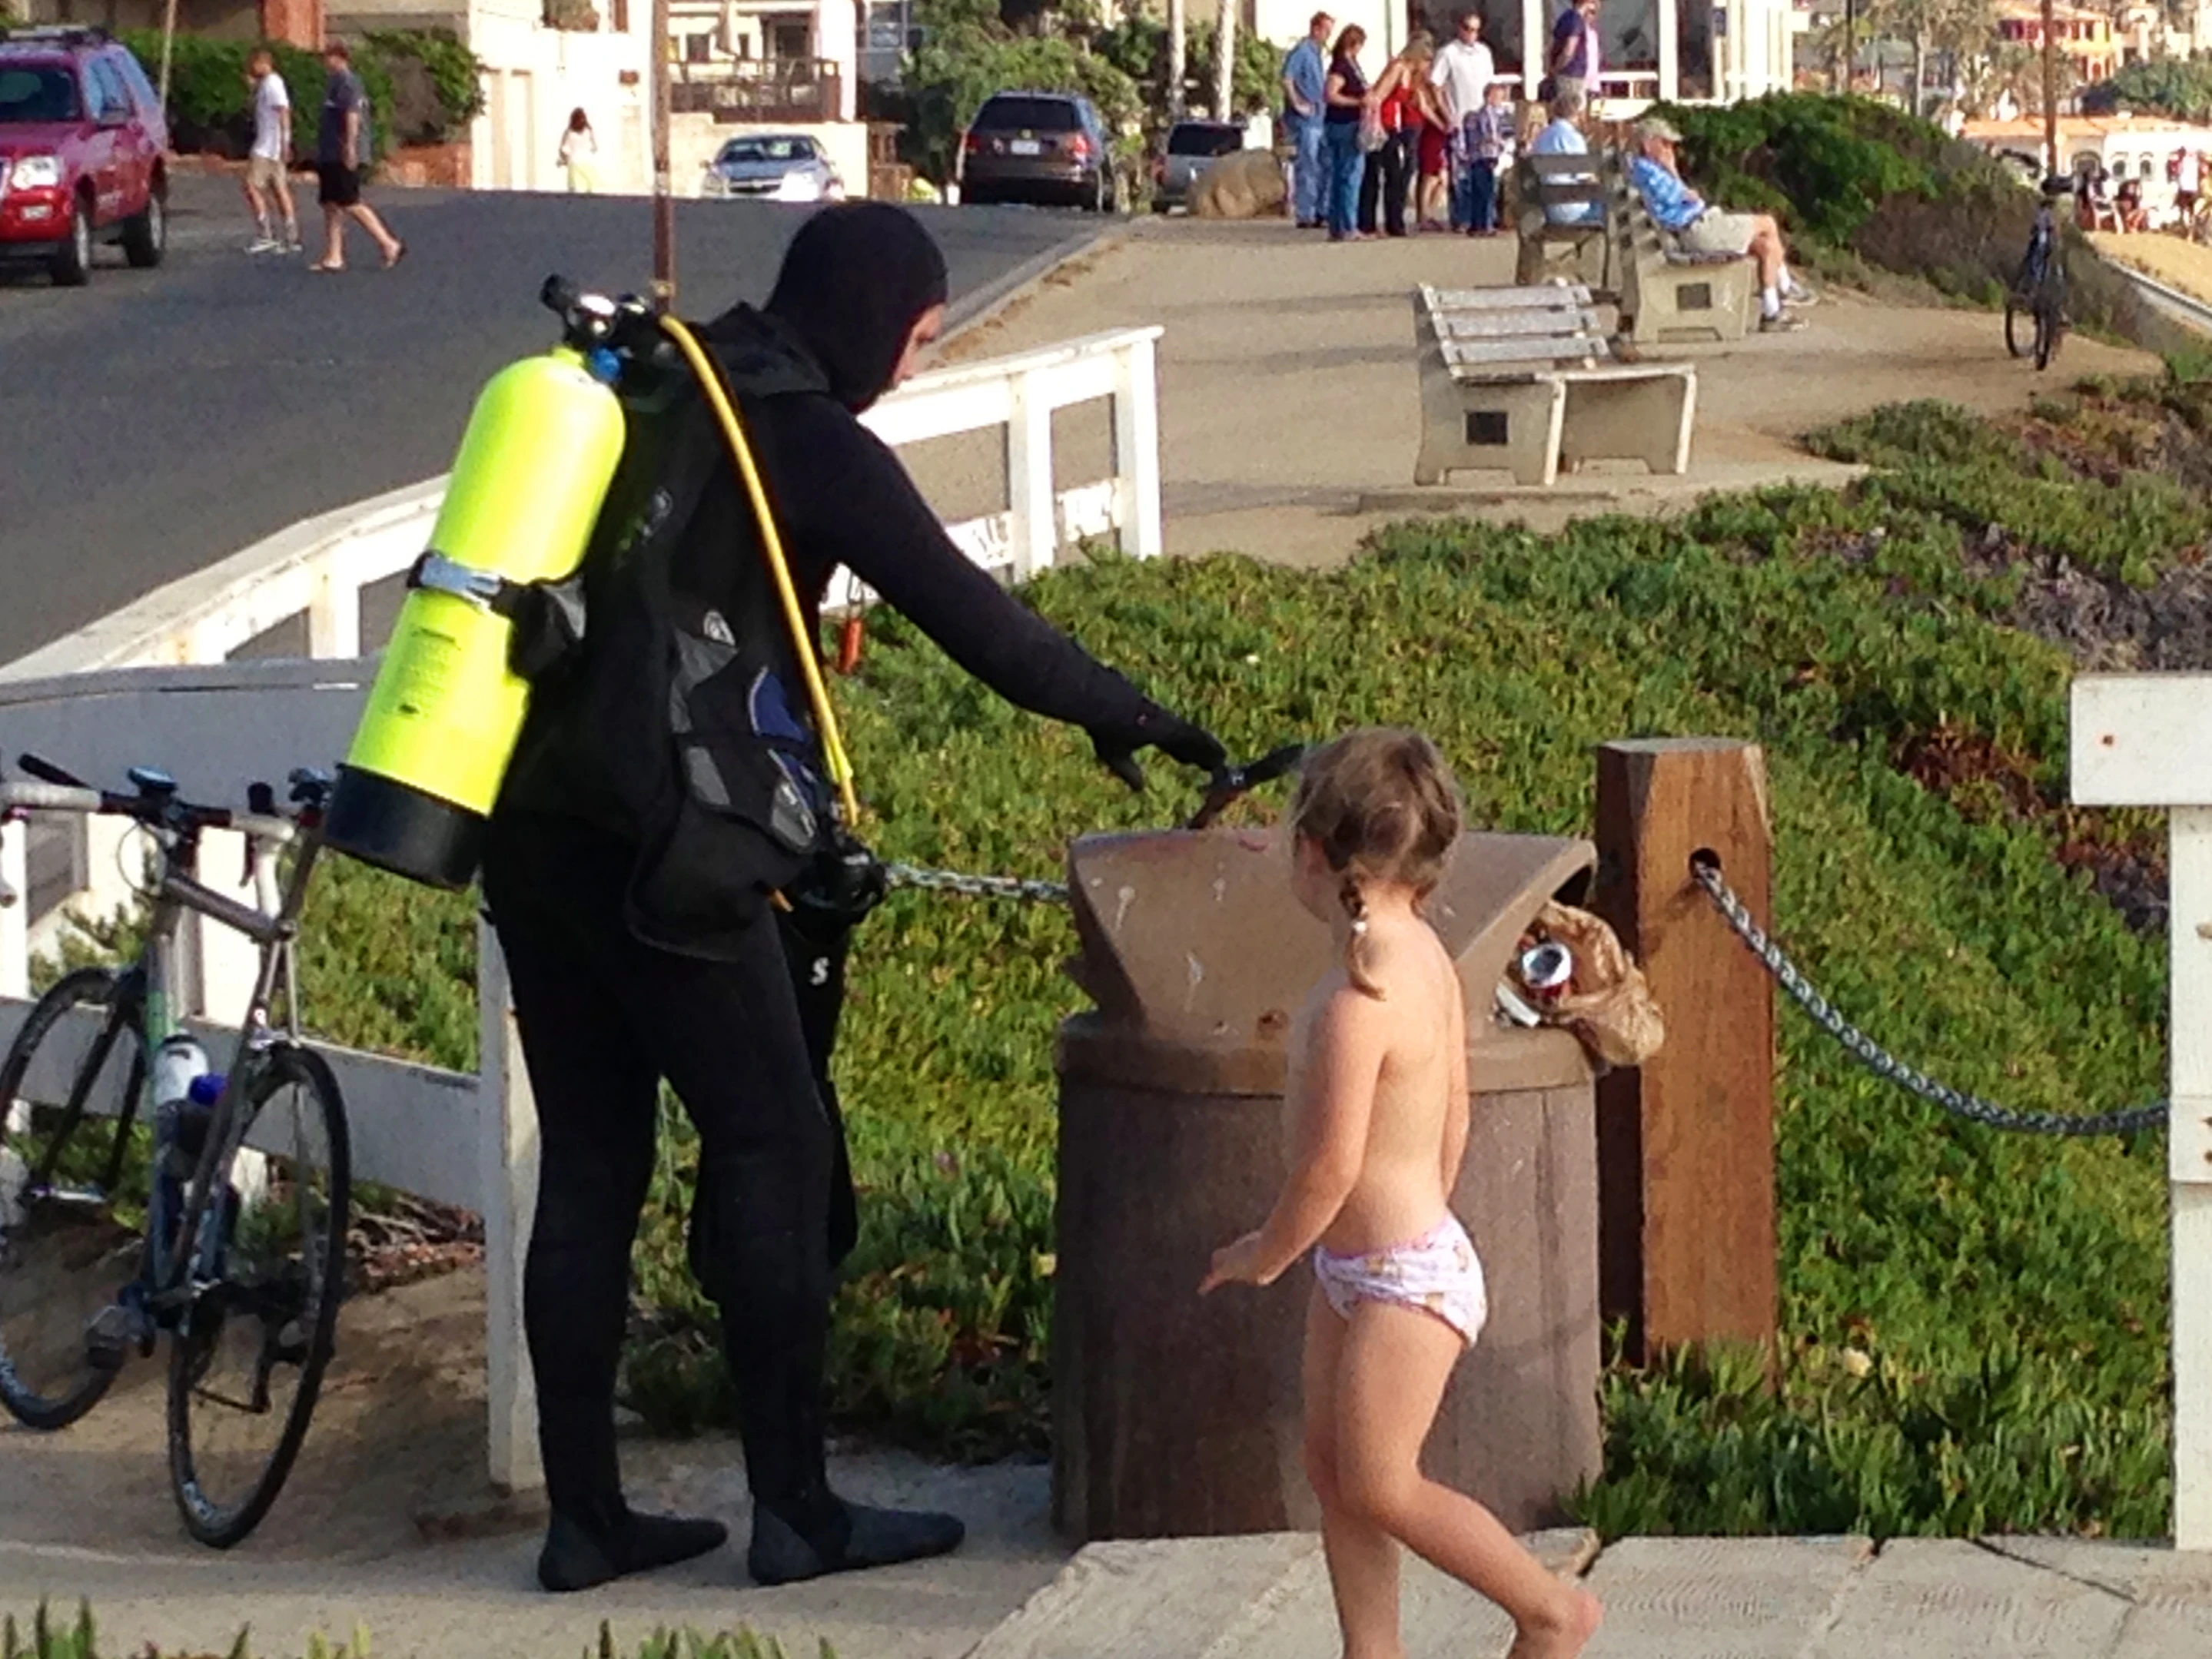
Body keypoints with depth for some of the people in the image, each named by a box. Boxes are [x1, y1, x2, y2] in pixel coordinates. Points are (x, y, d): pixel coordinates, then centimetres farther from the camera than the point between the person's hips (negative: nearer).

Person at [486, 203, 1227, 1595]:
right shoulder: (801, 433, -7)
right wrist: (1120, 711, 5)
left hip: (531, 835, 8)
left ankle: (586, 1516, 14)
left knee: (588, 1167, 11)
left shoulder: (655, 397, 17)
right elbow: (960, 604, -7)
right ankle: (796, 1509, 5)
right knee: (776, 1150, 2)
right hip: (662, 851, -8)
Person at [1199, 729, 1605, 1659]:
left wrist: (1266, 1255, -9)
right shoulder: (1424, 955, 1)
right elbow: (1452, 1115, 11)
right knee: (1331, 1469, 13)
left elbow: (1332, 1164, -25)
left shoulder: (1358, 1002, -27)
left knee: (1380, 1488, 1)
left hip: (1401, 1278, -9)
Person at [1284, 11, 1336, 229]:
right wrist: (1297, 104, -20)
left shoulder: (1319, 54, 17)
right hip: (1305, 121, -9)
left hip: (1319, 119, 9)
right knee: (1307, 168, -6)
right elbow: (1287, 79, -22)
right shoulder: (1302, 51, -11)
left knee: (1325, 166, 10)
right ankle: (1305, 216, -3)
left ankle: (1322, 212, 17)